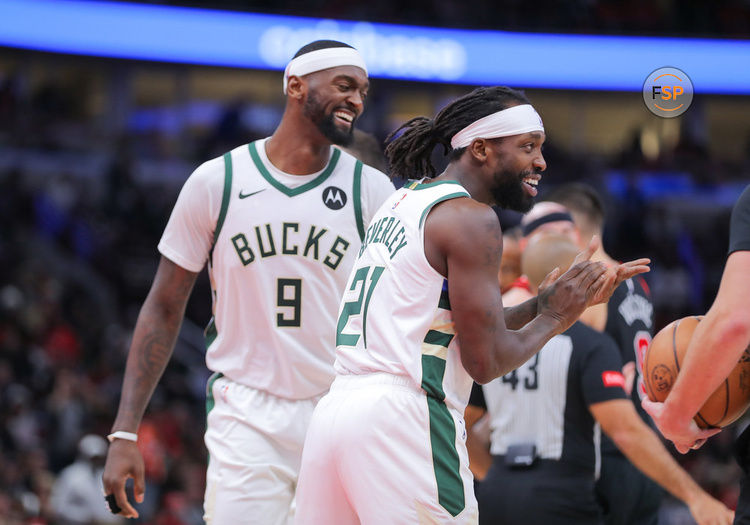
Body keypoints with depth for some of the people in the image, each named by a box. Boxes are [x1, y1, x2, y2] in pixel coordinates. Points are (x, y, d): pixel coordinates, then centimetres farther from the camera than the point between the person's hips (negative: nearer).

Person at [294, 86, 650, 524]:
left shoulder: (405, 201, 20)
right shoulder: (471, 218, -7)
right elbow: (485, 361, -10)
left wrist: (545, 302, 19)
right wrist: (553, 317, 5)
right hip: (401, 418, -9)